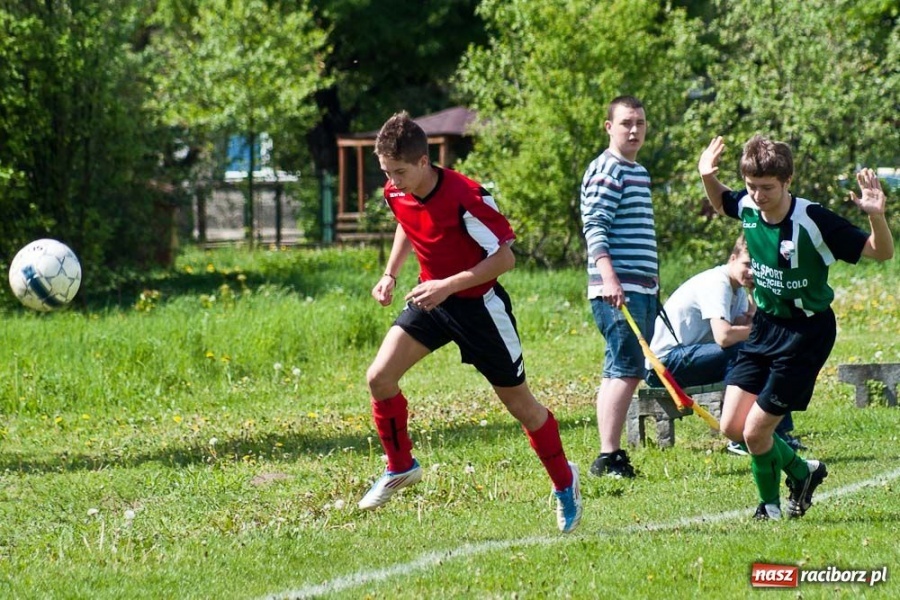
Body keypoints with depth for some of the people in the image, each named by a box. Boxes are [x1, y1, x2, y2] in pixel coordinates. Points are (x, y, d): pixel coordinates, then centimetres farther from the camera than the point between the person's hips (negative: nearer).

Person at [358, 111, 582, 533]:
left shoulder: (465, 197, -29)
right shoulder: (396, 194, -7)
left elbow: (505, 257, -24)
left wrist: (448, 285, -31)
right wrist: (391, 274, 7)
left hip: (478, 303, -6)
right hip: (432, 299, 6)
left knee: (518, 401, 6)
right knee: (379, 377, -11)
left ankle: (564, 483, 28)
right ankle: (400, 468, 10)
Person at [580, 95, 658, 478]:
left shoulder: (638, 172, 20)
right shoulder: (606, 170, -9)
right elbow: (595, 228, -18)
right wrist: (609, 278, -27)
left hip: (642, 288, 10)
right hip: (618, 289, -10)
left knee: (629, 371, 10)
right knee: (625, 370, -14)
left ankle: (612, 452, 13)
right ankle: (608, 457, -15)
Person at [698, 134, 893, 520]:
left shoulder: (813, 221, -24)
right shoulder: (748, 207, -8)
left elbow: (881, 252, -18)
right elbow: (720, 202, 19)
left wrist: (876, 215, -38)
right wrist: (707, 177, -2)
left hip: (805, 333, -6)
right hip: (765, 325, 6)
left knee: (755, 432, -7)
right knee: (732, 426, 1)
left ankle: (771, 505, 23)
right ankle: (801, 471, 26)